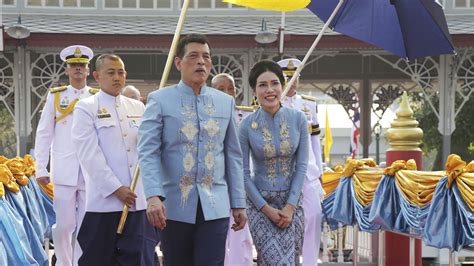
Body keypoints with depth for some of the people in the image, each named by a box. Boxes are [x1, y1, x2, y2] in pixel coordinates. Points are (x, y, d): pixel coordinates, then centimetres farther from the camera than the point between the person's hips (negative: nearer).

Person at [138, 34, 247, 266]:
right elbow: (148, 152, -8)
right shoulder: (160, 100, 1)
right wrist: (153, 196, -21)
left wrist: (238, 203, 9)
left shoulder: (226, 102, 11)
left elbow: (233, 155, 13)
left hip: (215, 206, 2)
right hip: (174, 205, -1)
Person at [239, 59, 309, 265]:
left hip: (291, 202, 2)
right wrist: (267, 209, -10)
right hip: (260, 202, -2)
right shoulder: (247, 125, -9)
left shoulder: (298, 120, -3)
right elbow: (244, 173, -6)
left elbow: (301, 166, -2)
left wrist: (290, 206, -8)